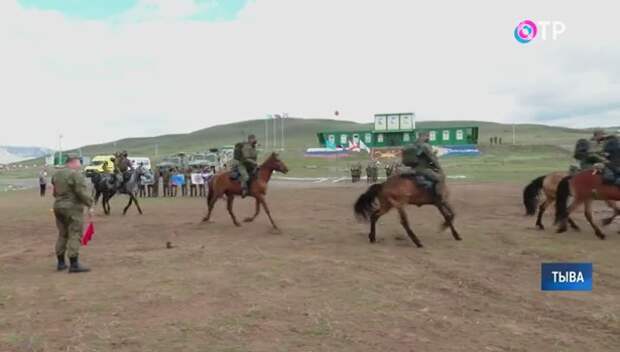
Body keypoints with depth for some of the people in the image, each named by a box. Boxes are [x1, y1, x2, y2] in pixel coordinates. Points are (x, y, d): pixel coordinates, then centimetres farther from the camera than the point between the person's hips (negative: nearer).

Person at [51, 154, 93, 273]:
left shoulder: (57, 174, 11)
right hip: (73, 209, -8)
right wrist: (90, 205, -14)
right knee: (75, 236, -6)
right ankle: (74, 265, -9)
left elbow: (55, 193, 18)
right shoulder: (76, 175, -14)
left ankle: (61, 263, 19)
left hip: (58, 207, 8)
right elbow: (82, 192, -20)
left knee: (62, 235, 16)